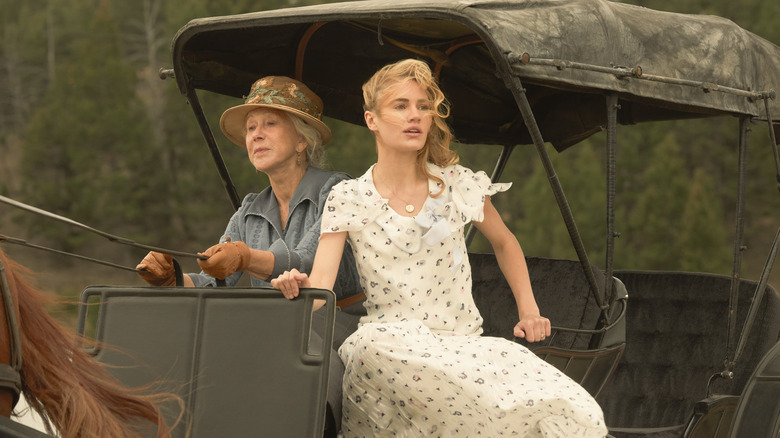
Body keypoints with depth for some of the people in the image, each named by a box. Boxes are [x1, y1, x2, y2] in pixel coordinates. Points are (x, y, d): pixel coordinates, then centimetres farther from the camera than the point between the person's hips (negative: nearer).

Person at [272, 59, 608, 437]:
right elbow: (320, 287, -7)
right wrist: (297, 287, -31)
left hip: (463, 345, 1)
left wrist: (528, 310, 12)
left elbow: (504, 243, 24)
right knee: (371, 343, -41)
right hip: (390, 345, 0)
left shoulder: (458, 186, 6)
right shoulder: (348, 200, 3)